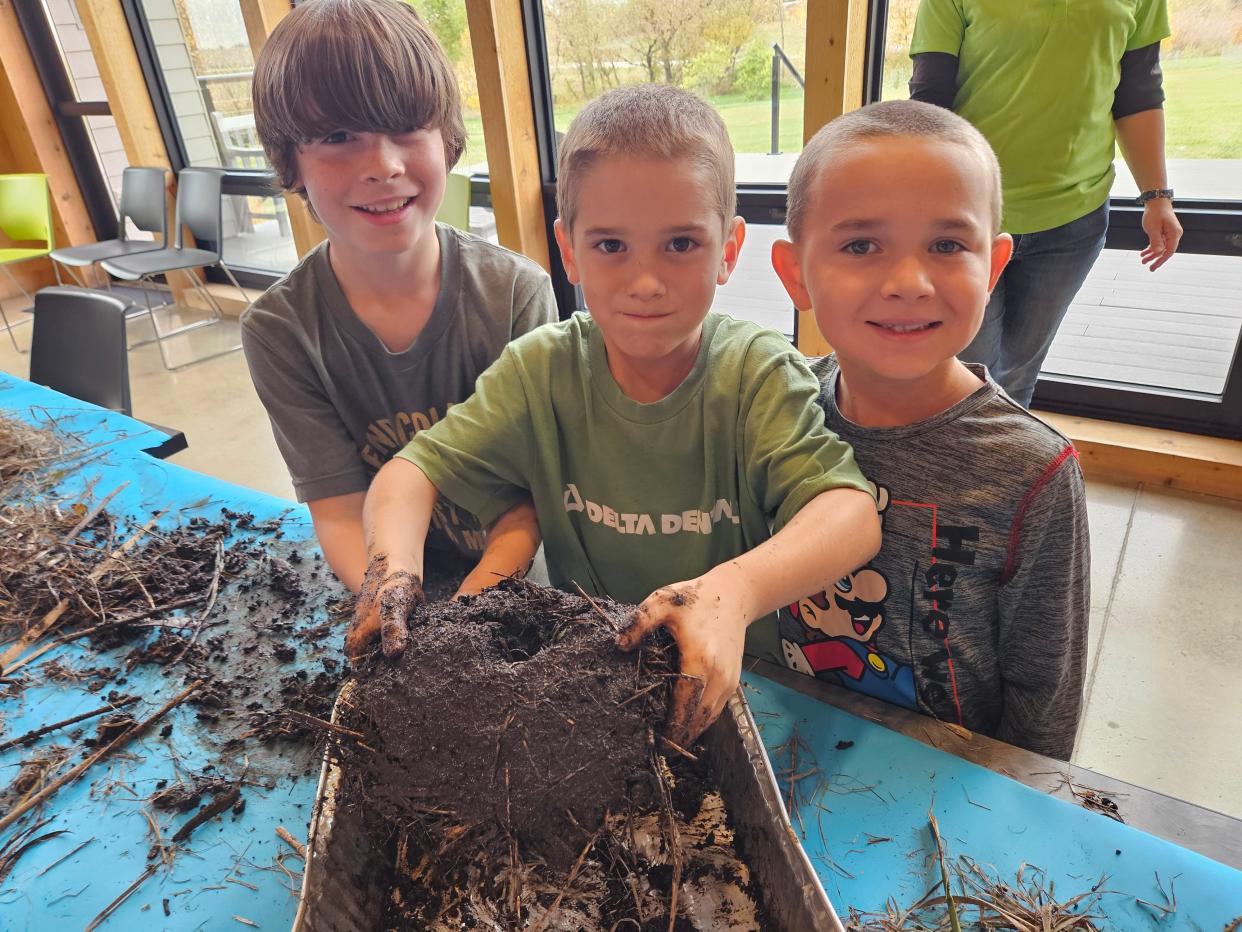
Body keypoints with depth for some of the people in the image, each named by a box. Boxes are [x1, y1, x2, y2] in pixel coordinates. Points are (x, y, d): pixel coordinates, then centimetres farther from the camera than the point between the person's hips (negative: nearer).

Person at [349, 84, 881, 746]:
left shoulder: (757, 375, -14)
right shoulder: (541, 372, -6)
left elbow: (853, 514, -26)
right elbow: (412, 470, -8)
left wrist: (735, 591, -46)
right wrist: (395, 565, -31)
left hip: (734, 684, 0)